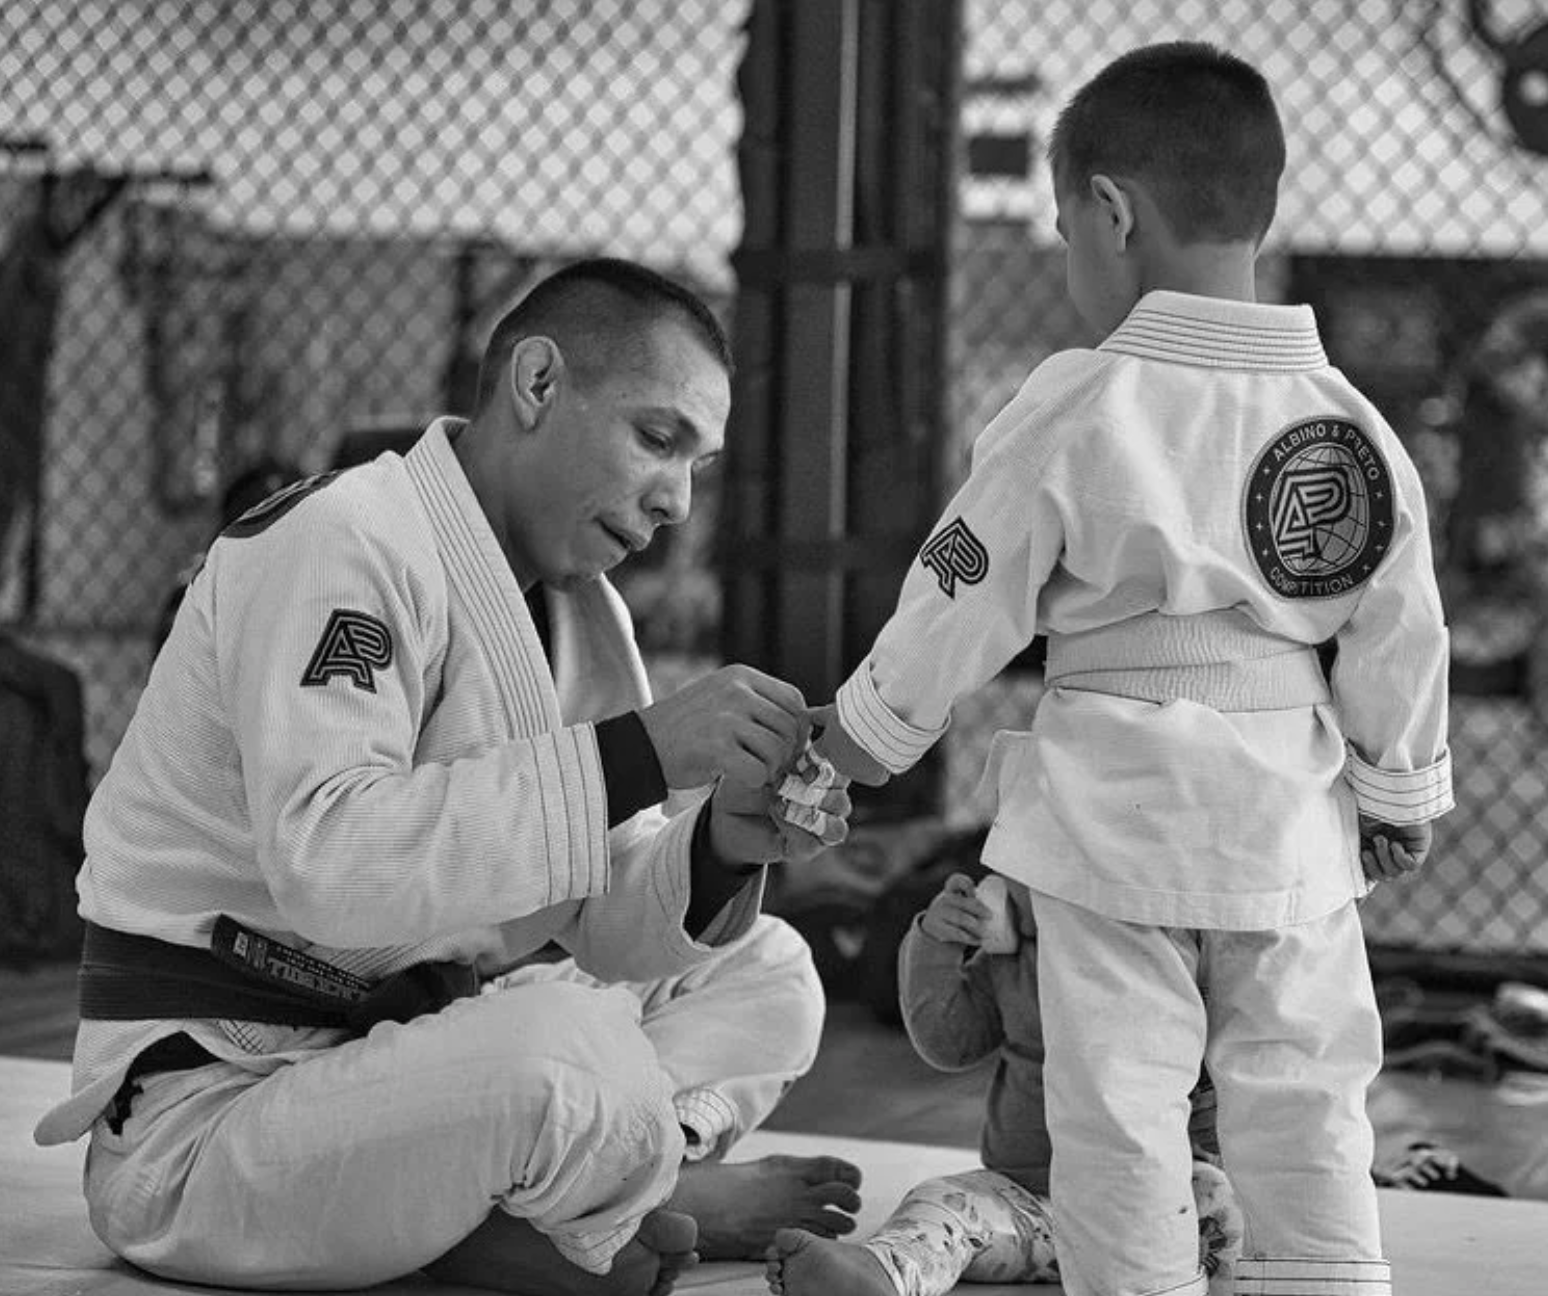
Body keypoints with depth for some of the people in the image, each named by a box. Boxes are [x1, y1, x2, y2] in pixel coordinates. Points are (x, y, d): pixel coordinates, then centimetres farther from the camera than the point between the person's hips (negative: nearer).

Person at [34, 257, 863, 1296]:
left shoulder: (583, 608, 11)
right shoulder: (341, 541, -17)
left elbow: (587, 927, 6)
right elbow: (326, 863, -32)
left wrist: (717, 848, -15)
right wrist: (634, 754, -33)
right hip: (203, 1104, -9)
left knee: (767, 976, 7)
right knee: (565, 1050, -34)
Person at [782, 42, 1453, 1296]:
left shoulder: (1075, 409, -13)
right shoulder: (1353, 425, -1)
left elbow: (963, 595, -7)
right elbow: (1400, 643, 5)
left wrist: (866, 727, 8)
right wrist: (1403, 800, 19)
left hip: (1112, 811, -3)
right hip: (1290, 822, 3)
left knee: (1119, 1101, 6)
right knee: (1304, 1097, 12)